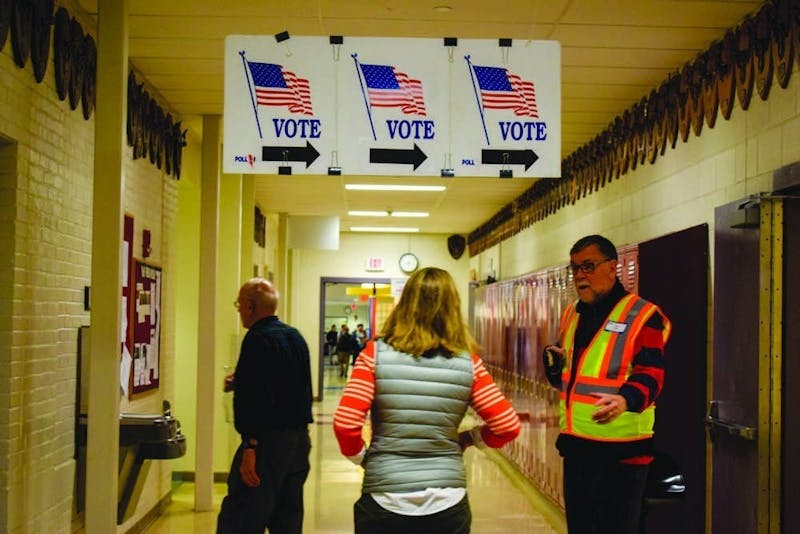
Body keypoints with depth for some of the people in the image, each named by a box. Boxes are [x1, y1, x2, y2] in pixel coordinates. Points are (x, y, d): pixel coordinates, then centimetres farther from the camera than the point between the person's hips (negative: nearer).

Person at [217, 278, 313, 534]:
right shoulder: (296, 337, 14)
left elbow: (254, 399, -21)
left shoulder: (257, 339, -13)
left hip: (267, 440, -9)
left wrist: (249, 448, -23)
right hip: (299, 439, 9)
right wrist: (240, 383, 33)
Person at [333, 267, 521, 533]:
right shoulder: (468, 362, -4)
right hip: (447, 504, 1)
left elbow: (345, 424, -13)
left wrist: (361, 456, 6)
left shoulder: (377, 353, -8)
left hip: (385, 502, -1)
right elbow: (508, 427, -3)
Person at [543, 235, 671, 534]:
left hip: (621, 449, -7)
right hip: (576, 444, 7)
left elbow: (650, 375, -19)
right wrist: (556, 365, 0)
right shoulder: (572, 314, 14)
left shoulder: (643, 316, -10)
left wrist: (625, 400, -40)